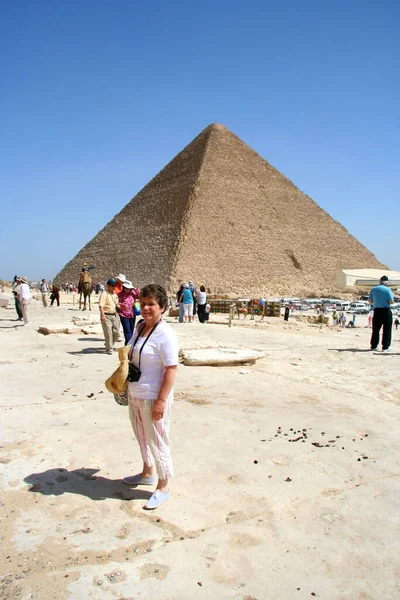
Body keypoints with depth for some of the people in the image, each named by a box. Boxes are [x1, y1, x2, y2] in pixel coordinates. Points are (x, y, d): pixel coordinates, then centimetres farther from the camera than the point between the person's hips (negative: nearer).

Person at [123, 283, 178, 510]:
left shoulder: (165, 334, -21)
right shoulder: (139, 327, 5)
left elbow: (171, 369, -22)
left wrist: (161, 400, -23)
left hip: (153, 397, -9)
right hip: (135, 394, 9)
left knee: (157, 441, 6)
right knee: (142, 436, 24)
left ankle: (163, 487, 24)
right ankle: (148, 473, 46)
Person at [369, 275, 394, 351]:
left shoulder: (373, 289, 3)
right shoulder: (388, 289, -10)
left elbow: (370, 301, 6)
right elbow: (391, 301, -14)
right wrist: (386, 301, 7)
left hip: (377, 311, 4)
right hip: (386, 311, -4)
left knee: (375, 330, 12)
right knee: (387, 330, 4)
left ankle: (373, 346, 16)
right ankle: (385, 347, 4)